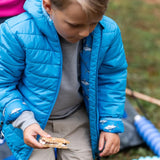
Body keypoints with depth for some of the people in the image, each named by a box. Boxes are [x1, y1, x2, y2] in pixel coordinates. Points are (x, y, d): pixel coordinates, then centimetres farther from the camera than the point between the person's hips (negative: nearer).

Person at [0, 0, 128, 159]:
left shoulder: (108, 32, -18)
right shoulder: (17, 33, -28)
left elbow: (112, 78, -1)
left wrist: (111, 125, -2)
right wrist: (25, 121, -26)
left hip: (77, 119, 3)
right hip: (32, 122, -2)